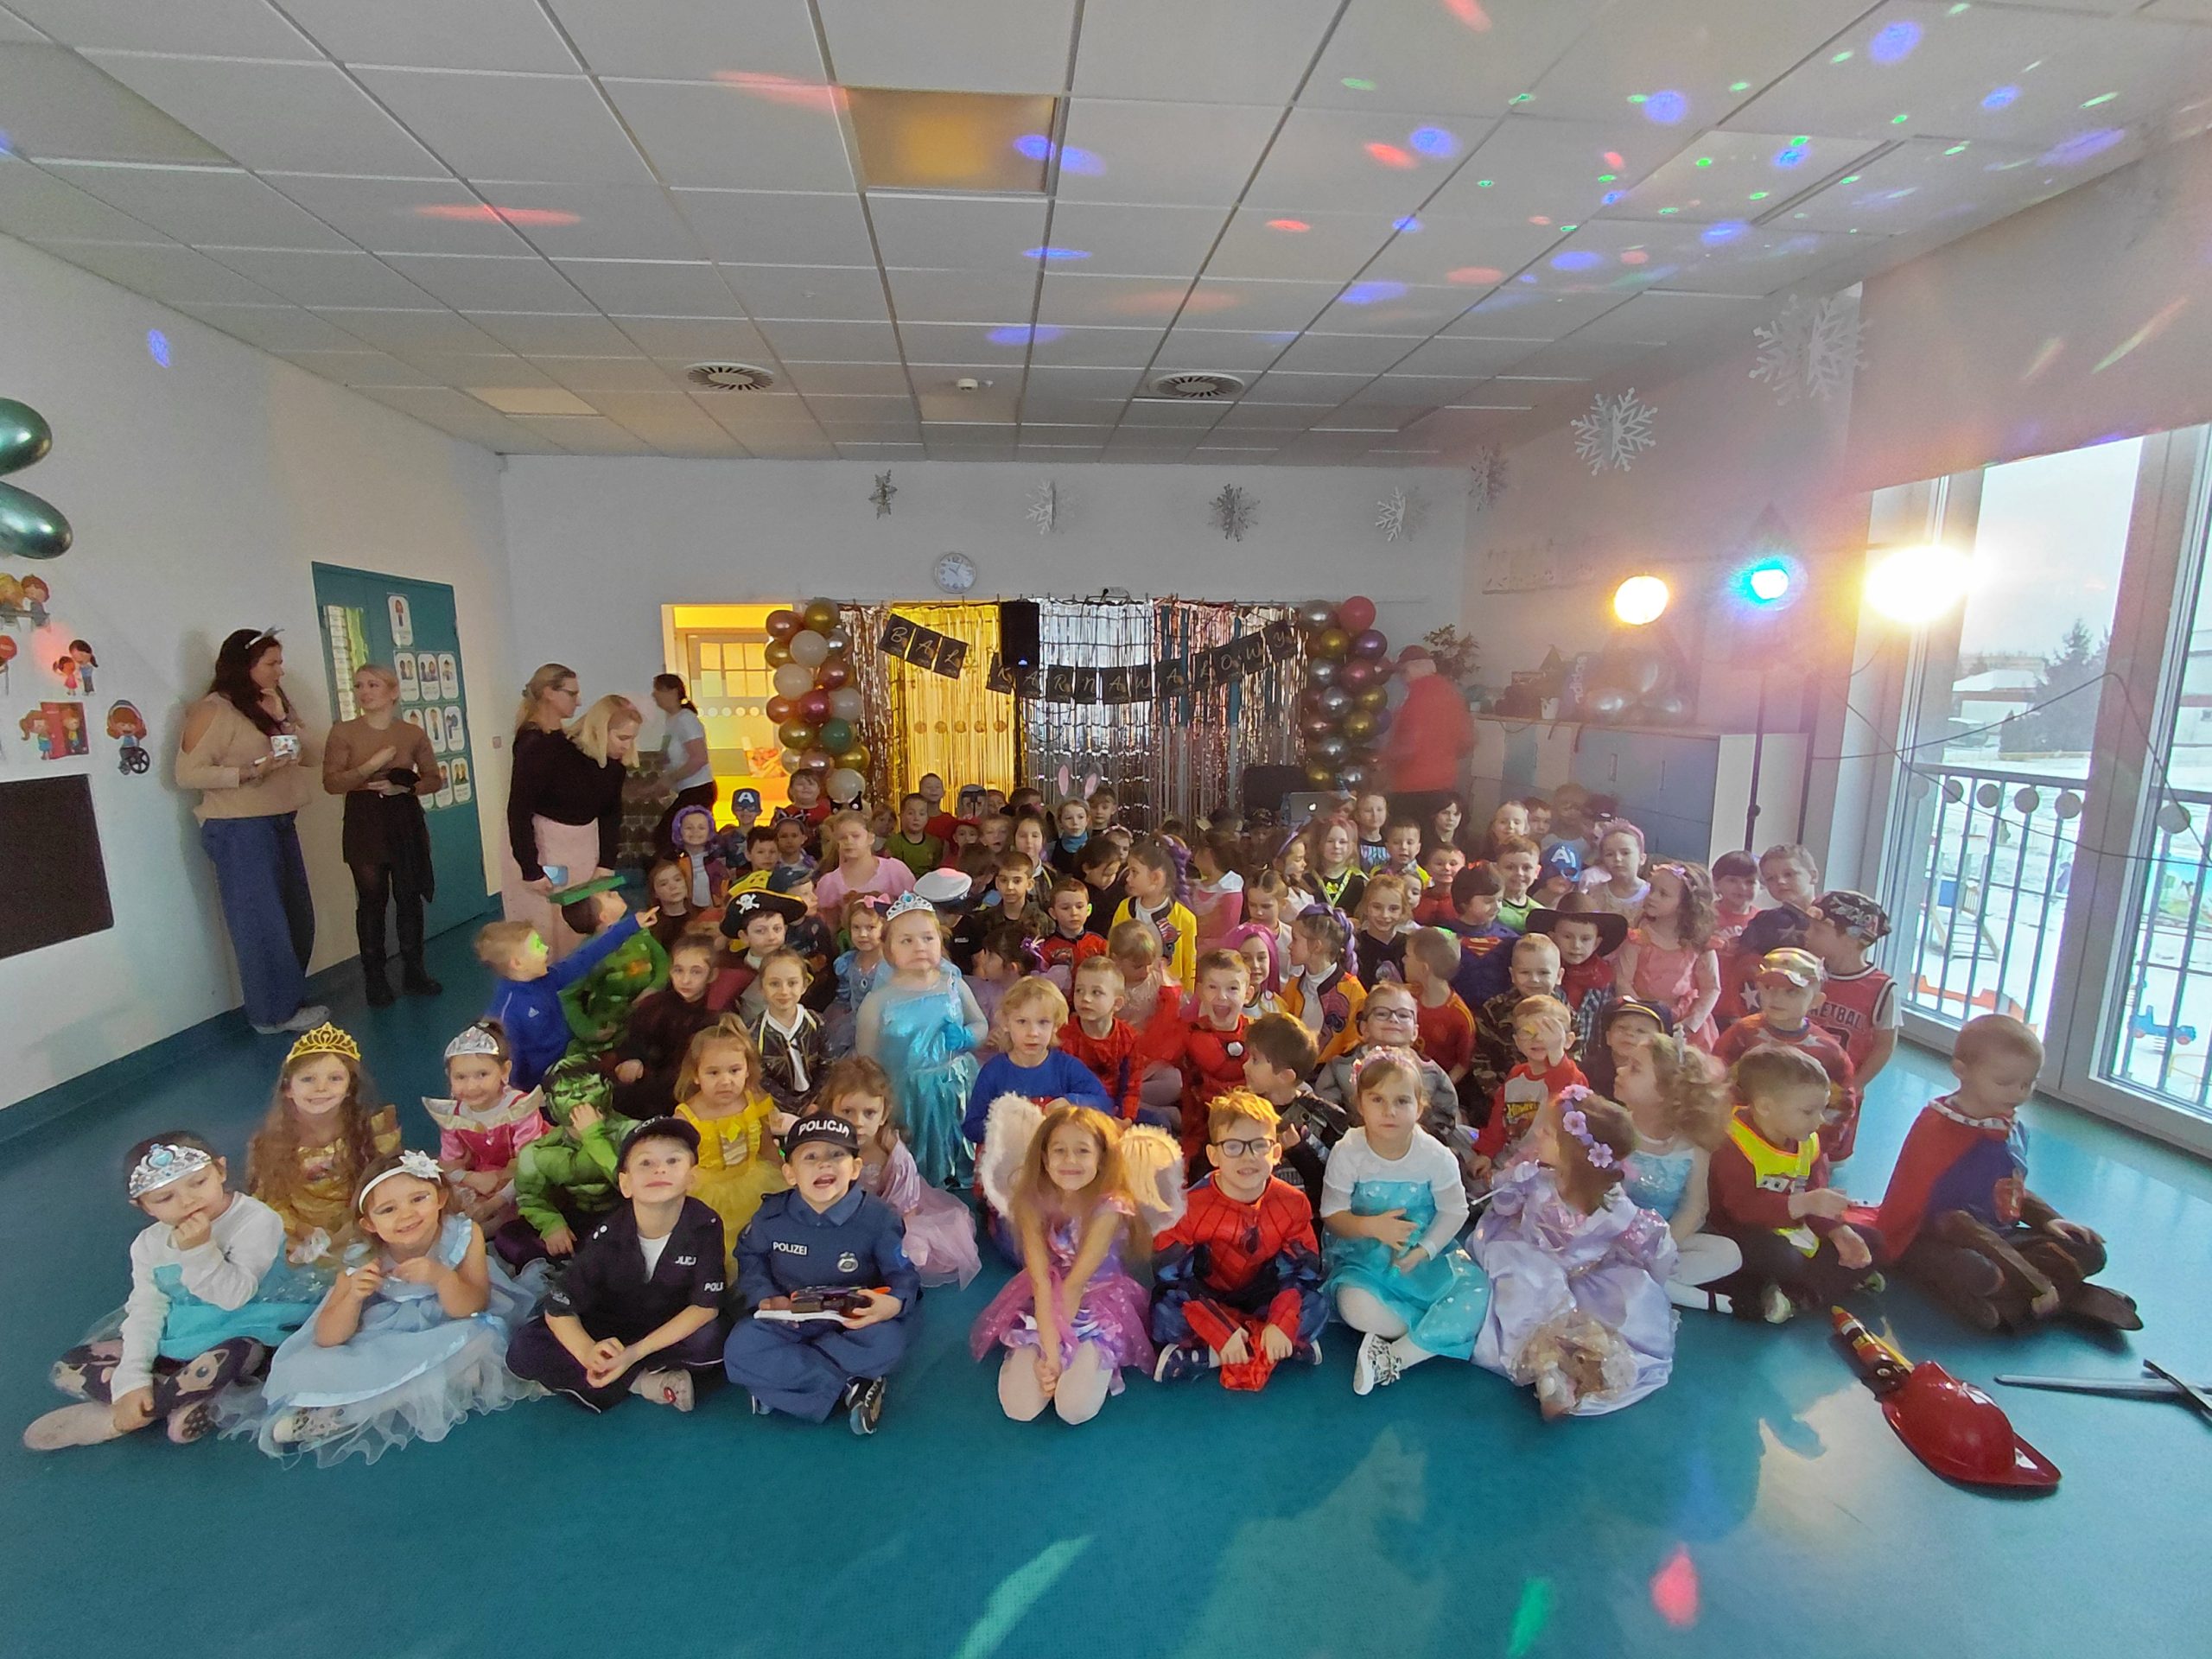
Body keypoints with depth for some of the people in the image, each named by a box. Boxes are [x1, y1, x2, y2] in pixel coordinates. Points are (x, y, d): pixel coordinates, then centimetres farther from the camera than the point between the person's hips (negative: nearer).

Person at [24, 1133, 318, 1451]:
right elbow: (146, 1310, -2)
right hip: (178, 1341, 7)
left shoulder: (256, 1221, -21)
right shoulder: (149, 1245, -1)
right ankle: (194, 1400, -17)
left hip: (244, 1333, -6)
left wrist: (200, 1251, -33)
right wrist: (131, 1380, -14)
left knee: (225, 1359, -39)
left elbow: (233, 1297, -24)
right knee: (68, 1369, -5)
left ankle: (112, 1420, -14)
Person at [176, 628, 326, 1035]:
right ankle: (276, 1012, 5)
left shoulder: (275, 704, 15)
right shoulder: (214, 710, -9)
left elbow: (307, 756, 10)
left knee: (297, 920, 8)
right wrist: (248, 773, -22)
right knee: (261, 924, -3)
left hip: (281, 825, 8)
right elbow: (187, 773, -13)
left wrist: (282, 718, -4)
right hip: (238, 830, -8)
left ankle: (288, 1000, 20)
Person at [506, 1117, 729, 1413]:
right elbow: (558, 1308, -16)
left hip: (675, 1331, -2)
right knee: (523, 1352, -20)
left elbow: (706, 1306, -21)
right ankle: (645, 1383, -19)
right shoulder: (607, 1236, -21)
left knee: (710, 1340, -33)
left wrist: (635, 1352, -30)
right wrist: (588, 1352, -37)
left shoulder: (706, 1225, -24)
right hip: (608, 1331, 2)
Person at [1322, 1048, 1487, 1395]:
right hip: (1363, 1258, -2)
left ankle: (1397, 1356, -18)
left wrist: (1424, 1249, -18)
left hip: (1426, 1258, 2)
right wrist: (1371, 1226, -28)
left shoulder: (1435, 1155, -10)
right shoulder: (1348, 1152, -13)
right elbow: (1331, 1215, -9)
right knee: (1355, 1305, -33)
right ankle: (1440, 1335, -11)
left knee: (1477, 1298, -24)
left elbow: (1454, 1211, -4)